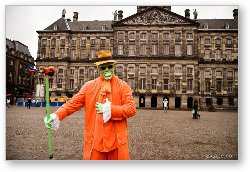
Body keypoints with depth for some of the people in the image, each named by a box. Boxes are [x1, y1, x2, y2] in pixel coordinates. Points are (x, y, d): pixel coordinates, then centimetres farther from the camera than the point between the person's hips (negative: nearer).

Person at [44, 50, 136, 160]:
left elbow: (132, 109, -8)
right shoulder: (89, 86, 5)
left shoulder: (123, 86, 0)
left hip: (117, 140, 0)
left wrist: (110, 109, -16)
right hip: (95, 140, 1)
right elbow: (73, 103, -2)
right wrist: (57, 115, -17)